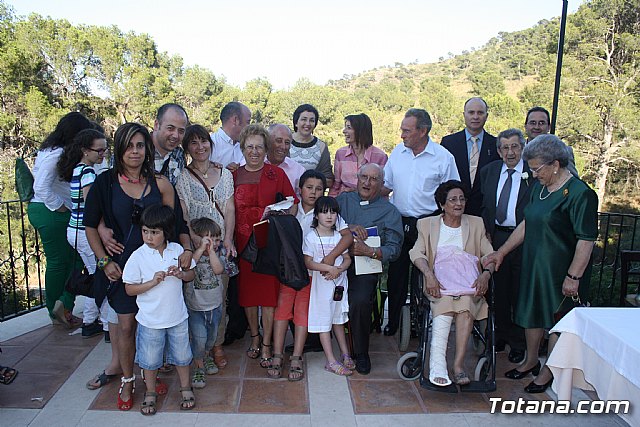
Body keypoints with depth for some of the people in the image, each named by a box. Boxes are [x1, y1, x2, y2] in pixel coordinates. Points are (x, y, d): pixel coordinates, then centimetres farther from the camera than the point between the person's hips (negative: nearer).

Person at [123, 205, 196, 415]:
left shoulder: (177, 250, -6)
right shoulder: (138, 256, -14)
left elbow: (191, 274, 5)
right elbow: (129, 289, -11)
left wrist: (180, 274, -16)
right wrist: (153, 282, -25)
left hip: (177, 317, 2)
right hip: (151, 320, -2)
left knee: (181, 355, 18)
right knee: (150, 359, 15)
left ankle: (185, 387, 39)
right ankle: (150, 393, 37)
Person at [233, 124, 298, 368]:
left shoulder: (277, 174, 2)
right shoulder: (233, 176, 8)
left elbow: (293, 204, 4)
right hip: (243, 241, 2)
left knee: (269, 290, -1)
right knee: (247, 289, 9)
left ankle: (266, 345, 11)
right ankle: (254, 337, 28)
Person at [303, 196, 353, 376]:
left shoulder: (339, 236, 6)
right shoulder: (311, 236, -8)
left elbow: (347, 259, 5)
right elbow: (308, 262, -13)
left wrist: (338, 270, -14)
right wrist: (328, 268, -23)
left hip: (339, 283, 4)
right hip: (321, 284, -4)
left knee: (338, 320, 17)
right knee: (323, 322, 0)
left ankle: (345, 355, 28)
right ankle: (331, 361, 6)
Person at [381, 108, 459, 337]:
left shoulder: (443, 157, -5)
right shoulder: (397, 152, 6)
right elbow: (386, 186, 12)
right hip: (398, 222, 4)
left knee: (423, 277, 3)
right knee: (396, 273, 9)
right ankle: (393, 322, 23)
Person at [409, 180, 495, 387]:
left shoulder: (476, 224, 21)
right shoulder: (427, 224, 17)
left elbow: (490, 254, 13)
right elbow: (417, 253, 2)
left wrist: (486, 274, -10)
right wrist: (429, 275, -18)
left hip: (469, 283, 1)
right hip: (440, 282, -1)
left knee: (466, 304, -33)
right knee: (445, 303, -34)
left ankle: (458, 363, -35)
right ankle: (438, 364, -40)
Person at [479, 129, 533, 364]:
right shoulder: (488, 171, 7)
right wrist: (487, 232, 4)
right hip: (496, 237, 4)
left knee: (520, 293, 6)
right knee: (500, 291, 14)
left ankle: (519, 343, 21)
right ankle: (501, 335, 31)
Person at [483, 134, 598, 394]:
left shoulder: (580, 194, -17)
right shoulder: (540, 188, 7)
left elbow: (586, 240, -19)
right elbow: (527, 224, 13)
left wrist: (573, 276, -20)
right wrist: (502, 252, 11)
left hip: (559, 271, -8)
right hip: (533, 265, 8)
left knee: (556, 319, 7)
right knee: (531, 312, 18)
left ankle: (549, 371, 25)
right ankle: (530, 361, 37)